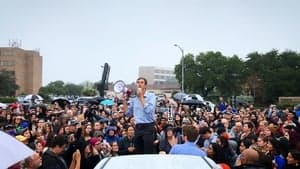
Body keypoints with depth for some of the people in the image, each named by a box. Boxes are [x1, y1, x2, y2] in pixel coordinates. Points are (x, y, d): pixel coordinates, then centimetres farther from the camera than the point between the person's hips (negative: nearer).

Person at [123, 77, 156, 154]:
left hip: (148, 127, -6)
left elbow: (148, 110, -19)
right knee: (138, 153, 10)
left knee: (148, 153, -6)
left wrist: (141, 97, -13)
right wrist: (124, 100, 3)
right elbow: (128, 113, 12)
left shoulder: (151, 96, -4)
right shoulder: (134, 98, 13)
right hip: (138, 128, 6)